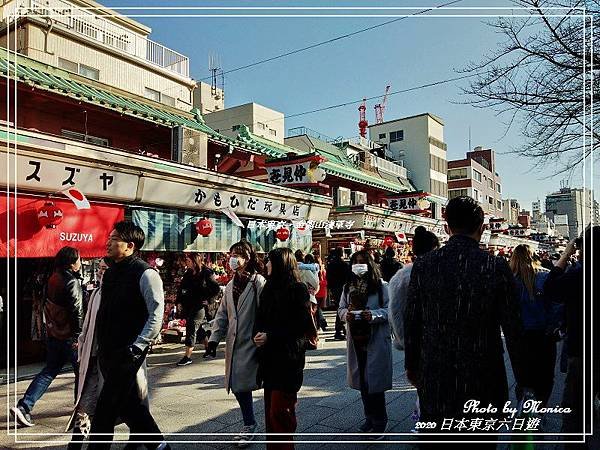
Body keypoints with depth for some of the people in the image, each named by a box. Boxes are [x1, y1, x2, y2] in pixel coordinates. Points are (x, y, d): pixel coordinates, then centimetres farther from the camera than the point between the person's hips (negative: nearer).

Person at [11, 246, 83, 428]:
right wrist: (78, 334, -17)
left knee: (49, 371, 15)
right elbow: (76, 311, -22)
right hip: (68, 335, -8)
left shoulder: (53, 278, 6)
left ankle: (23, 407, 6)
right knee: (81, 370, 10)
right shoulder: (72, 282, -19)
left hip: (53, 333, 8)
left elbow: (48, 306, 16)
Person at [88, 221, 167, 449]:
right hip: (107, 353, 8)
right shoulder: (110, 273, 10)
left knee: (104, 414, -2)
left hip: (127, 354, -8)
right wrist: (101, 347, 16)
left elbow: (156, 317, -18)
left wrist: (135, 349, -20)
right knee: (130, 405, 17)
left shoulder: (145, 274, -15)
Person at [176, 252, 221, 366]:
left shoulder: (206, 273, -11)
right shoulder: (188, 272, 9)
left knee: (191, 330, -7)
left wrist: (206, 299, -12)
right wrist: (180, 300, 8)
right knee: (198, 329, 18)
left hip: (199, 307, -7)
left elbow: (216, 289, -11)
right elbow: (182, 287, 17)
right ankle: (208, 348, 35)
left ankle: (188, 357, -2)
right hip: (188, 306, 7)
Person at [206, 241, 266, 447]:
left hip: (251, 344, -7)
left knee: (243, 385, -3)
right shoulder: (230, 285, 14)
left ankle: (250, 425, 17)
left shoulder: (258, 282, -9)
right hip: (234, 344, 7)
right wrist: (214, 338, 7)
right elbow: (222, 314, 16)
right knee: (237, 386, 12)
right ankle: (249, 425, 30)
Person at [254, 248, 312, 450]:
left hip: (288, 358, -6)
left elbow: (303, 325, -13)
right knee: (270, 409, 12)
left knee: (279, 413, -3)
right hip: (270, 357, 7)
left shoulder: (297, 289, -9)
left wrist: (270, 336, -15)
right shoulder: (269, 288, 11)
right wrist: (259, 334, -6)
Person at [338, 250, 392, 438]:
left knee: (375, 380, 2)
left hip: (376, 340, -5)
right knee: (361, 380, 14)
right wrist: (346, 314, -10)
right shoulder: (348, 287, 7)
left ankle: (379, 422, 19)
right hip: (356, 339, 5)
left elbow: (390, 309, -8)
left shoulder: (381, 286, -7)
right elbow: (341, 308, 11)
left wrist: (374, 314, -24)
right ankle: (370, 417, 32)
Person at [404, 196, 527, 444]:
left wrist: (411, 366, 12)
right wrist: (522, 378, 6)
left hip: (433, 379, 1)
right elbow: (513, 330, -7)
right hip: (483, 378, -1)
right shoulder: (497, 268, -12)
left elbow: (411, 323, -1)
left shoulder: (423, 265, -7)